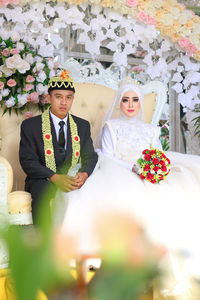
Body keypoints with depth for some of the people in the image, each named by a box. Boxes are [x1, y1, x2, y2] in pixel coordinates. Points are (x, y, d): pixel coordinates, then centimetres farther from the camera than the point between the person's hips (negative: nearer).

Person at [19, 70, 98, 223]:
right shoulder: (30, 125, 5)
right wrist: (55, 178, -21)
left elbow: (91, 156, 10)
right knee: (42, 190, -37)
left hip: (74, 180, 3)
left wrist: (84, 174, -16)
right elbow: (27, 161, -5)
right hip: (43, 181, -2)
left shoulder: (83, 125, 16)